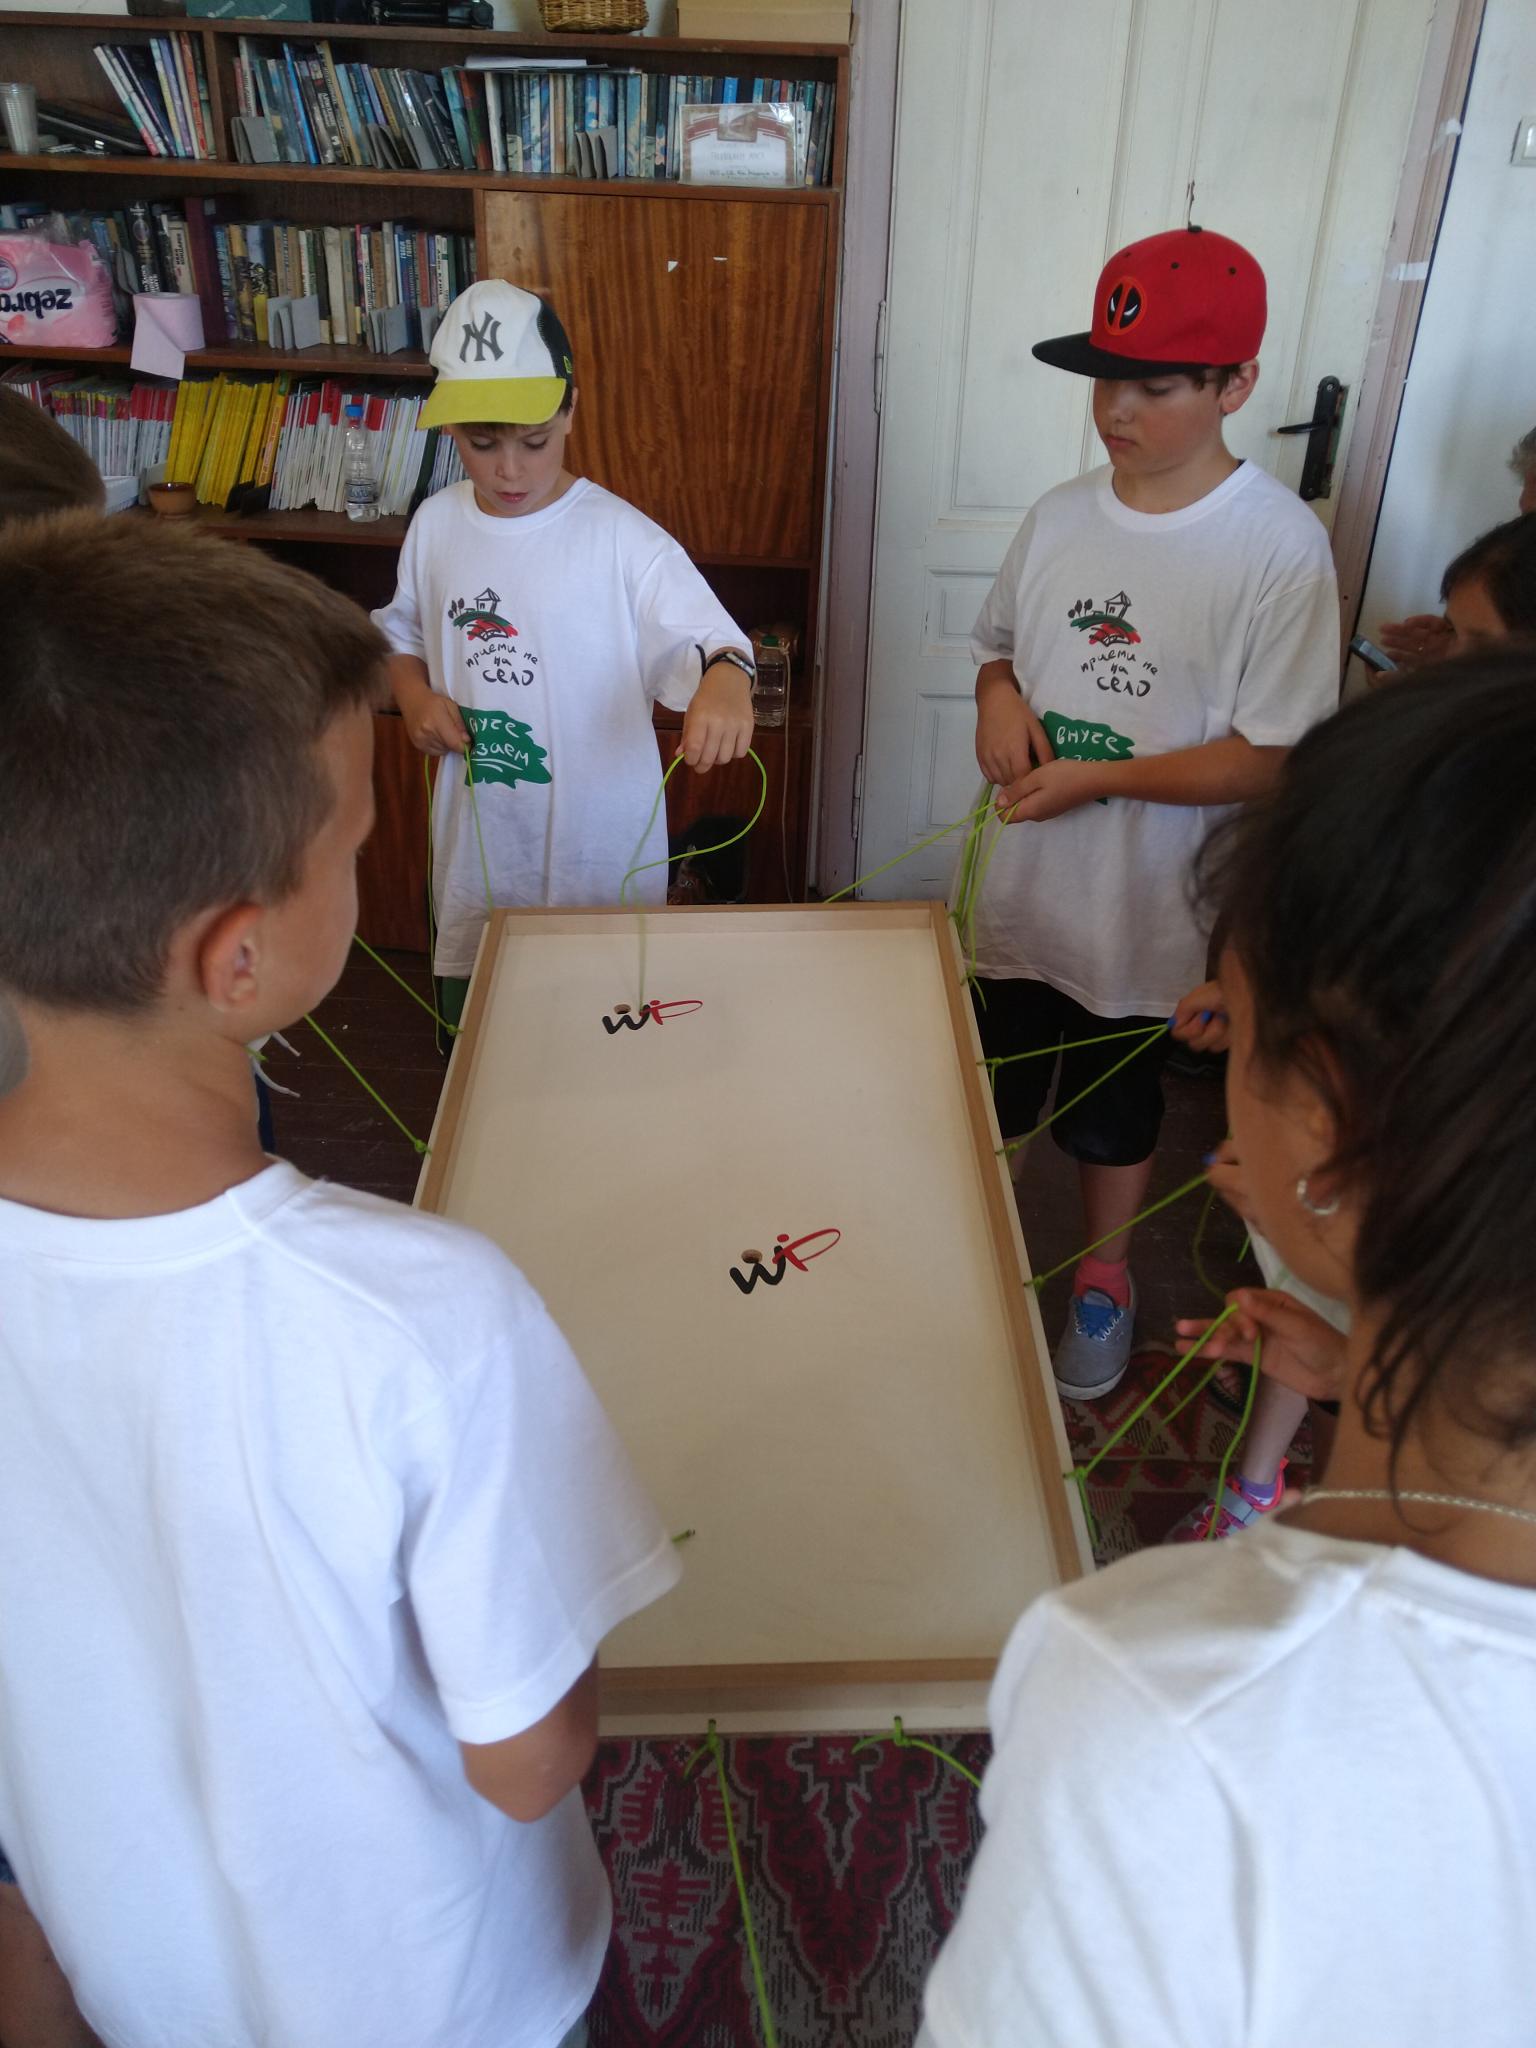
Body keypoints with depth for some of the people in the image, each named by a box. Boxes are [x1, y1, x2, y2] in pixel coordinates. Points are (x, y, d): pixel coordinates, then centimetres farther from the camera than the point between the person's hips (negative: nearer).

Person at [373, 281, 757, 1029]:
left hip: (598, 849, -4)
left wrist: (725, 678, -44)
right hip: (478, 847, 4)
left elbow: (706, 635, -20)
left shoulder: (620, 538, -14)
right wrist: (413, 695, -5)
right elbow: (404, 634, 16)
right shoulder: (436, 525, 1)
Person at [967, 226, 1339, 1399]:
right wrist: (998, 694, -11)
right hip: (1020, 889, 4)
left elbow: (1273, 756, -17)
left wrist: (1101, 775, -24)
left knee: (1114, 1111, 17)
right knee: (994, 1091, 20)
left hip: (1146, 908, -4)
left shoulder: (1280, 545, -16)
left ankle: (1104, 1277, 44)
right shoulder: (1062, 514, -1)